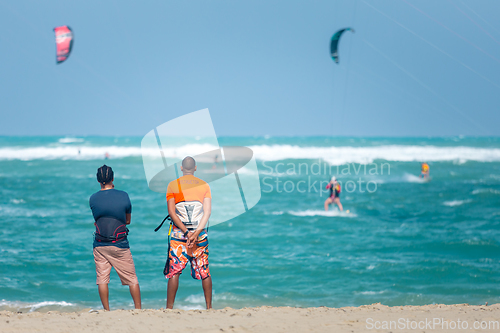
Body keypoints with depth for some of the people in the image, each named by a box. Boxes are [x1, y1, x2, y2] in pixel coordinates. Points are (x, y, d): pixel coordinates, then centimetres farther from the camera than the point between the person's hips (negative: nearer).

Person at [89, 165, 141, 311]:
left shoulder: (93, 198, -1)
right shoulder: (123, 196, -6)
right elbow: (128, 220, 7)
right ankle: (138, 309, 6)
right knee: (132, 279, 6)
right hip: (120, 244, -1)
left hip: (100, 245, 1)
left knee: (102, 279, 6)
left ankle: (106, 311, 3)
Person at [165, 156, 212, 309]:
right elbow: (207, 212, -5)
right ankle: (209, 307, 12)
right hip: (200, 234, 2)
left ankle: (169, 308, -6)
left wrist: (186, 232, -11)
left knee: (174, 271, -2)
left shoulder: (173, 185, 1)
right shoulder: (204, 185, 6)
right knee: (204, 272, 9)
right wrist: (196, 233, -12)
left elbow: (171, 212, -8)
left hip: (179, 233, -2)